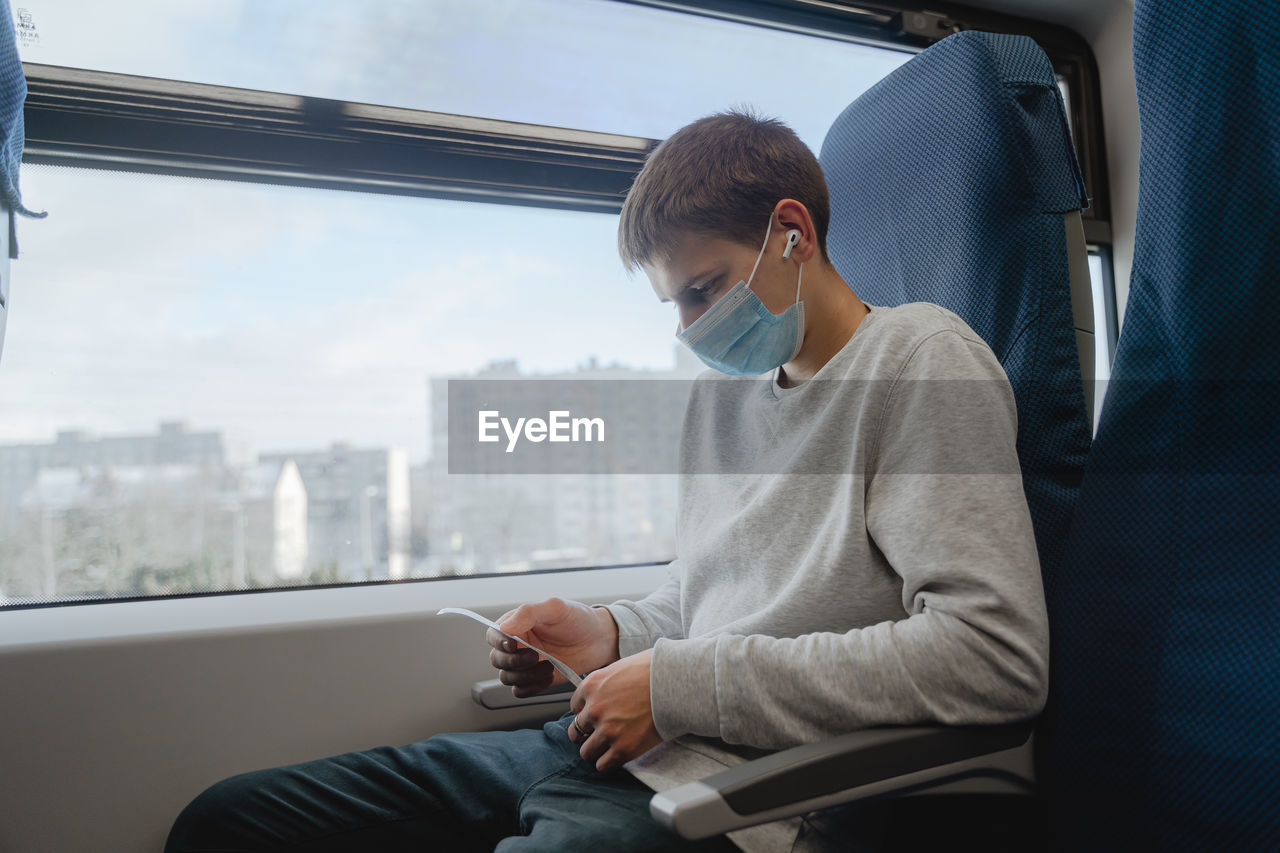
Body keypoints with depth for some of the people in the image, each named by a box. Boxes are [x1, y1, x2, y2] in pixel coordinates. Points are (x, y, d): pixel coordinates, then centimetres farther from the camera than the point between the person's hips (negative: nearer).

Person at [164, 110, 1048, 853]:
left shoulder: (922, 360, -8)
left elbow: (999, 655, -20)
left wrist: (685, 685, -17)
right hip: (606, 746, 8)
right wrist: (613, 637, 1)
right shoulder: (722, 388, 15)